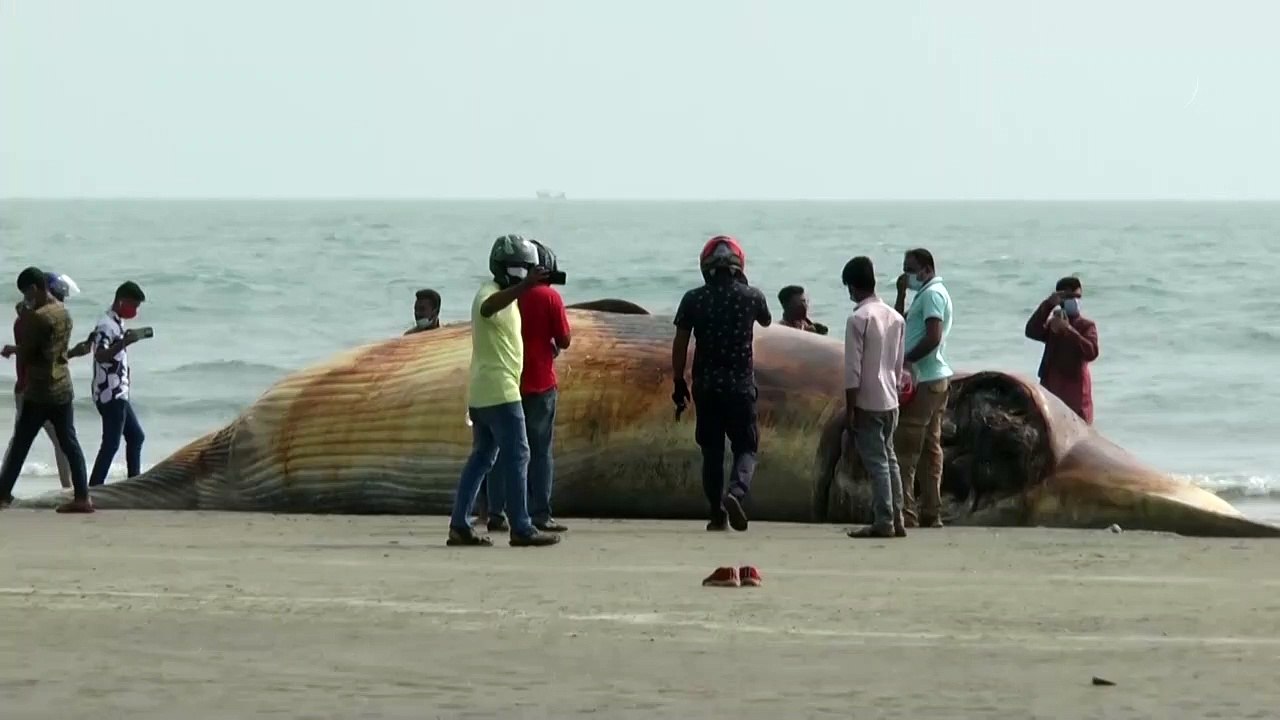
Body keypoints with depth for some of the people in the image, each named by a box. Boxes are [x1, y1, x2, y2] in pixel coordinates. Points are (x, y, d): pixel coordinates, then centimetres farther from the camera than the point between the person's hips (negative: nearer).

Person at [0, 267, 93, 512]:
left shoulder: (38, 317, -18)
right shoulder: (63, 312, 9)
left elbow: (25, 356, -13)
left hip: (39, 392, -8)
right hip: (63, 388, 8)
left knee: (20, 444, 2)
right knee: (69, 443, 6)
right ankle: (82, 497, 1)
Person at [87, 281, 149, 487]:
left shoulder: (117, 324, 14)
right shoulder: (107, 326, -17)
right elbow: (100, 356, -31)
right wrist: (124, 343, -37)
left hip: (119, 394, 10)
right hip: (110, 395, -10)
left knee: (136, 436, 17)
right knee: (111, 444, -10)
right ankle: (94, 489, -9)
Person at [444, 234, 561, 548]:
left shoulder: (506, 295, 19)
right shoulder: (490, 294, -13)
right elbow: (488, 308, -41)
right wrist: (525, 286, -54)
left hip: (483, 393, 10)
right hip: (499, 391, -10)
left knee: (482, 457, 11)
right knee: (517, 456, -8)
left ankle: (460, 525, 10)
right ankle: (521, 529, -7)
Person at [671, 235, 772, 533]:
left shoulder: (693, 299, -3)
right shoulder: (751, 297, -3)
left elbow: (680, 344, -1)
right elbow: (766, 321, 20)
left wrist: (679, 383, 8)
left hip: (706, 385, 1)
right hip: (741, 385, -1)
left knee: (711, 450, 11)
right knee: (746, 447, 6)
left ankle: (717, 513, 10)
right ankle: (736, 491, -21)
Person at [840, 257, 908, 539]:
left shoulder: (858, 319, -14)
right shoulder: (895, 318, 7)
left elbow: (853, 369, -15)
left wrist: (850, 408, -11)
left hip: (867, 402, -7)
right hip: (890, 400, 7)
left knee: (876, 462, -5)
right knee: (889, 458, 13)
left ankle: (883, 522, -6)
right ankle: (896, 520, 13)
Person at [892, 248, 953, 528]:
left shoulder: (932, 294, -11)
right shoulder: (931, 294, 20)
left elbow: (933, 337, -22)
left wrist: (906, 360, -16)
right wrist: (901, 293, 13)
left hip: (922, 380, -11)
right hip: (937, 379, 11)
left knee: (905, 447, -10)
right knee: (930, 447, 10)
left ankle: (904, 513, -14)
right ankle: (931, 513, 11)